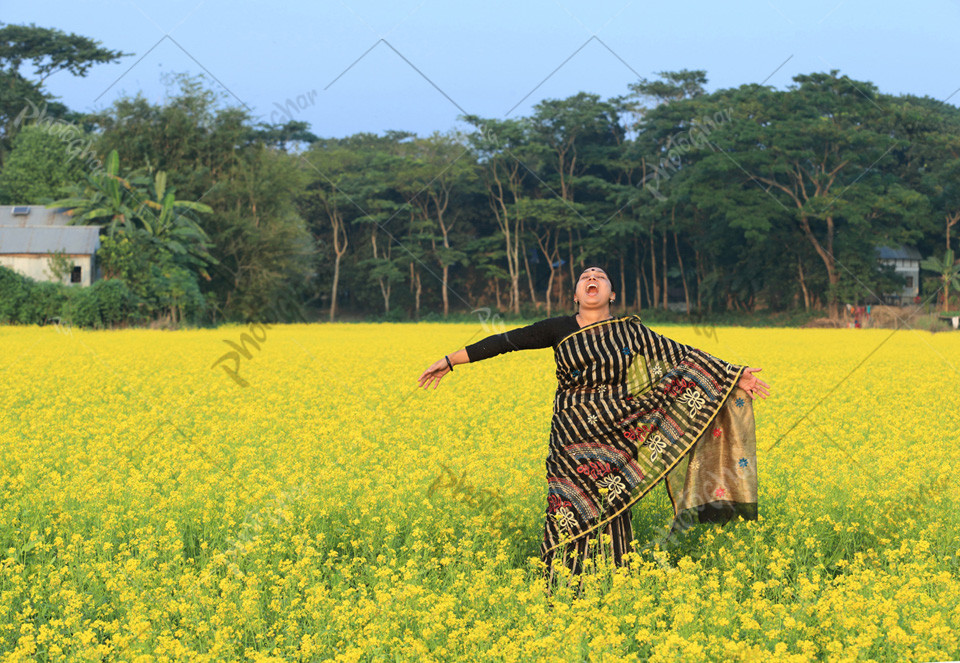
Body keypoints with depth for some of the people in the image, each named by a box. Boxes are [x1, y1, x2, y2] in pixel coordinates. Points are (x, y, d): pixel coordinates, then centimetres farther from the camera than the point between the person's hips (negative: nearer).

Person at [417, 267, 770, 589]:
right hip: (572, 437, 0)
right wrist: (449, 361, 2)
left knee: (609, 511, -1)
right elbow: (506, 341, 3)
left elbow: (680, 355, 5)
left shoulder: (629, 330, 6)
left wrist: (732, 375, 1)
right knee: (572, 513, -4)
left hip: (617, 434, 0)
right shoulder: (559, 329, 4)